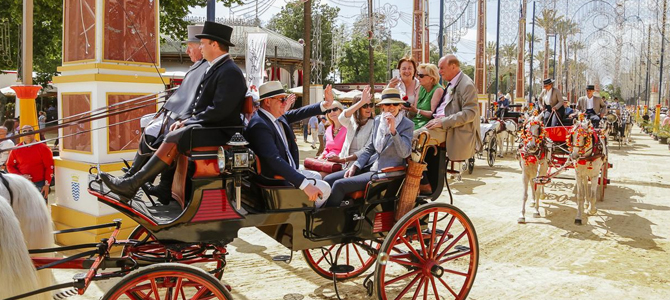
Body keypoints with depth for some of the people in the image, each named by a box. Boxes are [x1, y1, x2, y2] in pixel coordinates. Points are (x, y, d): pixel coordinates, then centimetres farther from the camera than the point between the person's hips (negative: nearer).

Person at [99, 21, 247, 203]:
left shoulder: (230, 72, -15)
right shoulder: (212, 68, 17)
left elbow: (219, 110, -22)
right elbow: (197, 101, 20)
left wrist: (188, 122, -16)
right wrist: (184, 119, 2)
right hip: (203, 126, 10)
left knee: (174, 137, -26)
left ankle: (132, 185, -23)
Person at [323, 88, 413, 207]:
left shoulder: (407, 125, -7)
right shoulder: (378, 120, 11)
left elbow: (405, 153, -18)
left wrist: (393, 130, -27)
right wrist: (355, 166, 4)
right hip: (371, 166, 7)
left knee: (339, 185, -20)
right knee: (329, 179, -5)